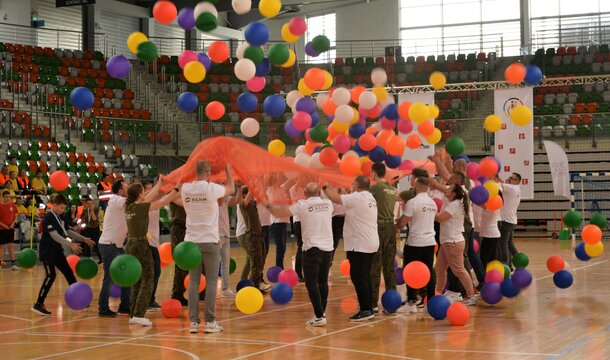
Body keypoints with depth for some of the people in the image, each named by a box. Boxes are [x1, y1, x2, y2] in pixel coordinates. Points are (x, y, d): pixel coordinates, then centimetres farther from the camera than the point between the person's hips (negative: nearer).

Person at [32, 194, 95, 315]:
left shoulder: (60, 217, 9)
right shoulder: (48, 218, -17)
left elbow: (67, 231, 19)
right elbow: (54, 235, -26)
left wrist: (83, 239, 14)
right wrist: (70, 244, -34)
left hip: (57, 251, 9)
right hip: (47, 251, -9)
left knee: (69, 273, 10)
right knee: (50, 276, -16)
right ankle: (38, 305, -12)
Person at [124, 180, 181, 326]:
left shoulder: (129, 206, 9)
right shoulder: (141, 207, -13)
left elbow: (150, 197, 23)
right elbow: (164, 201, -8)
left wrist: (160, 182, 32)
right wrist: (177, 188, 3)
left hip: (130, 245, 8)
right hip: (141, 245, -8)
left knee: (136, 282, 15)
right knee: (147, 281, -2)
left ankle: (132, 315, 14)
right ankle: (139, 315, -9)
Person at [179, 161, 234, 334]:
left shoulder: (185, 189, 0)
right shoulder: (212, 188, -10)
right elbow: (231, 189, 10)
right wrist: (228, 169, 25)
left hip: (191, 241, 4)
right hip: (210, 241, -3)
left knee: (193, 280, 6)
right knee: (211, 280, 2)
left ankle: (193, 321, 3)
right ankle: (210, 321, 0)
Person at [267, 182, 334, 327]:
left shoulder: (303, 205, -8)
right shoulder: (328, 203, 5)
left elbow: (279, 213, -7)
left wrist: (268, 205, 13)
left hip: (312, 248, -5)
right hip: (328, 247, 5)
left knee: (311, 284, -4)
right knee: (323, 282, 17)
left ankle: (319, 316, -10)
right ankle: (322, 312, 25)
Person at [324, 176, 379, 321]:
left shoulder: (356, 198, -14)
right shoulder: (371, 198, 13)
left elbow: (335, 198, -11)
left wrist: (326, 188, 4)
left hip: (359, 245, -9)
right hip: (370, 243, 9)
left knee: (358, 277, -6)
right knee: (365, 277, 13)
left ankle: (365, 310, -7)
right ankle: (369, 309, 16)